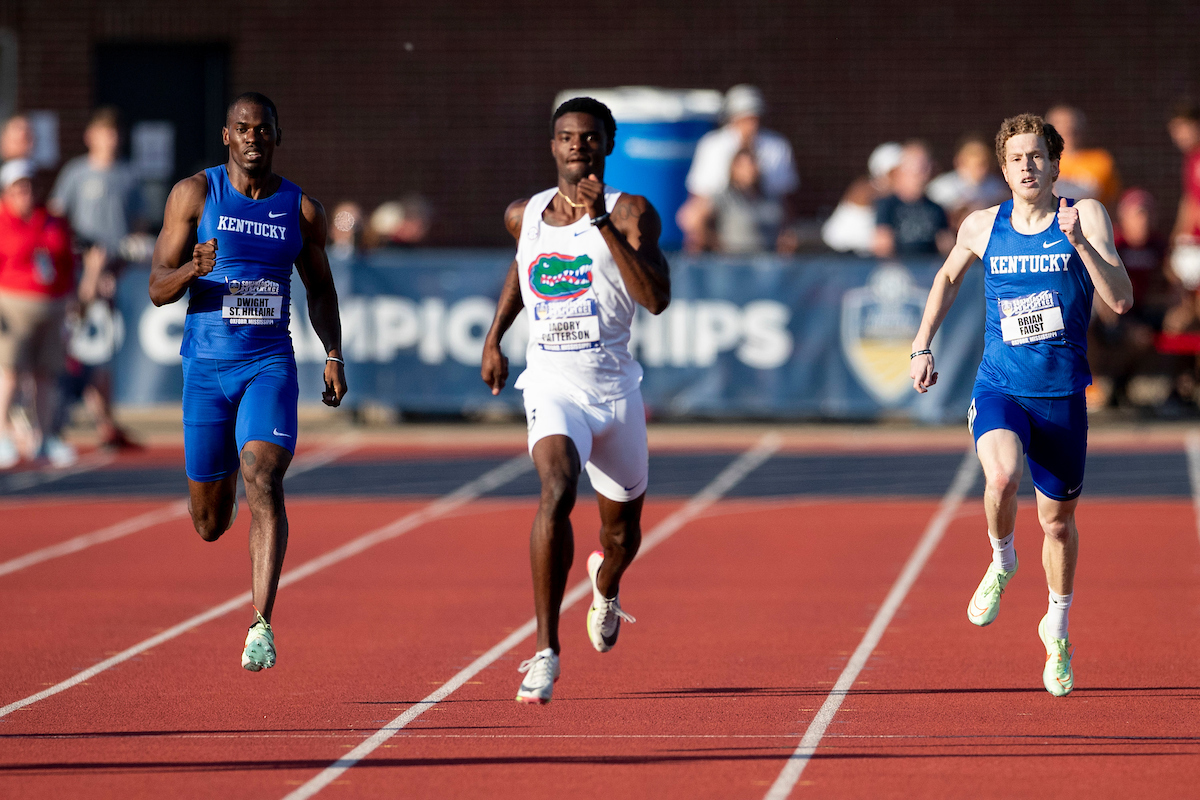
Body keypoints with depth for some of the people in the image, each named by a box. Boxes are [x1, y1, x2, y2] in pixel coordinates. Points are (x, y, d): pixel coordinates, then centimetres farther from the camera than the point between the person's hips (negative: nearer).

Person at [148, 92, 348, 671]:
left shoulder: (301, 209, 4)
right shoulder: (195, 194, -1)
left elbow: (320, 287, 19)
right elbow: (158, 289, -3)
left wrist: (333, 354, 6)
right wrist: (192, 270, -25)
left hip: (270, 364, 0)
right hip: (207, 366, 0)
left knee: (264, 481, -24)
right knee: (210, 525, 8)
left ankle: (261, 625, -26)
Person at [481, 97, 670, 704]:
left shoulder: (630, 213, -7)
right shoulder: (523, 216, 5)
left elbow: (657, 299, -22)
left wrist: (603, 224, -27)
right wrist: (494, 338, 23)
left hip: (616, 388, 0)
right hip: (553, 386, 0)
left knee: (621, 528, 17)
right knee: (556, 493, -29)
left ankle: (606, 584, 57)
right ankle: (546, 653, -29)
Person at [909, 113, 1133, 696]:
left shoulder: (1085, 216, -7)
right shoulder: (981, 227, 1)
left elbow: (1121, 300, -17)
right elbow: (948, 278, 22)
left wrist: (1079, 242, -28)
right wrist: (922, 347, 18)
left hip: (1062, 396, 0)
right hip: (998, 390, 0)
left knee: (1058, 521, 12)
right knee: (1001, 477, -31)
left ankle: (1057, 630, 37)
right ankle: (1002, 562, 0)